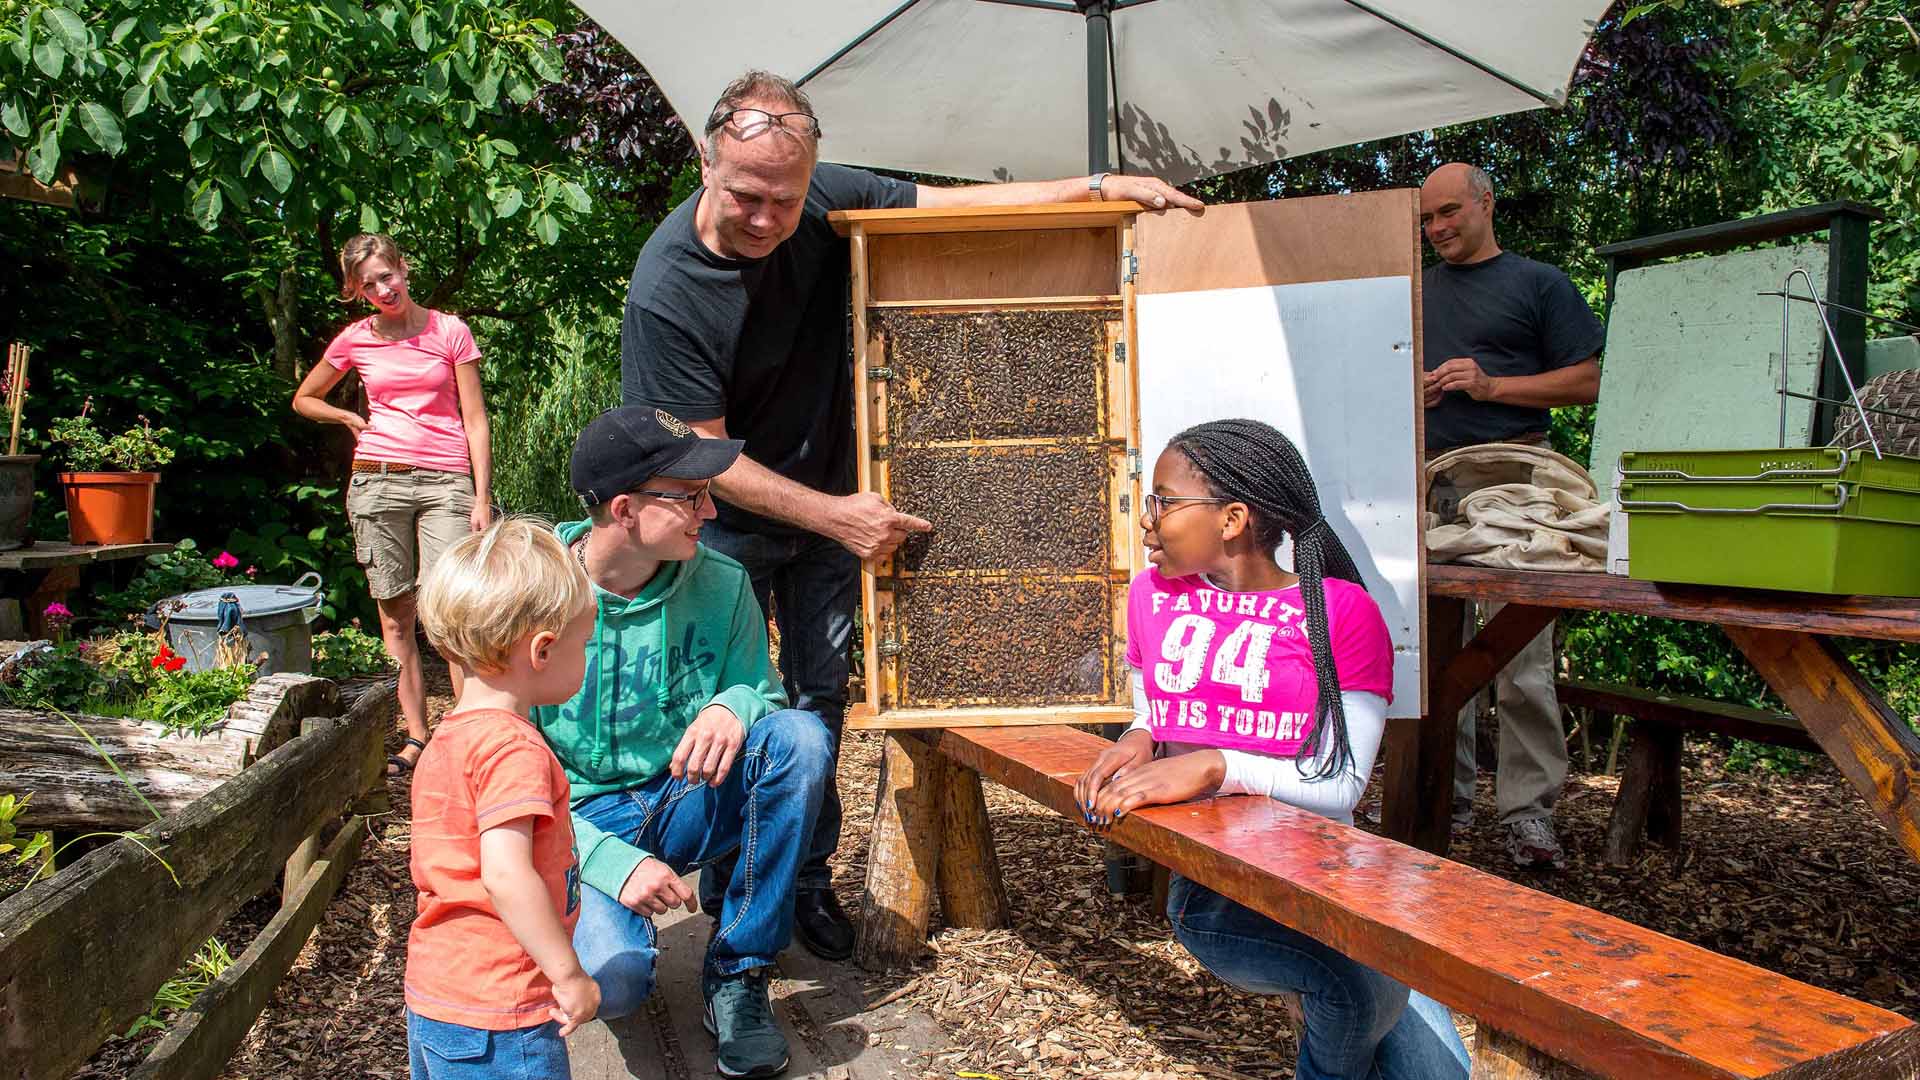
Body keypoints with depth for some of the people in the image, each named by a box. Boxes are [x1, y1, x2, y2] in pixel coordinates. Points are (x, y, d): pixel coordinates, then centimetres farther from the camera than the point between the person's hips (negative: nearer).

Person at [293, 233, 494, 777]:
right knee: (395, 616, 3)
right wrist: (353, 419, 10)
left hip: (445, 482, -3)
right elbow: (304, 399, 27)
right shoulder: (355, 339, 11)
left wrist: (482, 497, -4)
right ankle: (416, 738, 8)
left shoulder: (450, 331, 5)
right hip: (376, 482, 3)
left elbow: (476, 421, 3)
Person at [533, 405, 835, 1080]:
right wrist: (615, 863, -27)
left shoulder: (720, 584, -8)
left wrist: (736, 706, -27)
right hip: (587, 821, -3)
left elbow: (760, 690, 1)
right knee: (608, 981, -32)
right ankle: (615, 922, 10)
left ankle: (736, 972, -11)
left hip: (687, 805, 3)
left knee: (801, 737, -26)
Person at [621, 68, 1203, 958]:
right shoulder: (664, 290, -26)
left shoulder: (829, 202, -14)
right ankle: (727, 890, 22)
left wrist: (1099, 186, -14)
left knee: (822, 697, 8)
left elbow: (960, 205, -6)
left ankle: (806, 876, 24)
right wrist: (833, 515, -25)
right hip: (728, 524, -3)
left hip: (833, 503, 4)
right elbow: (705, 456, -21)